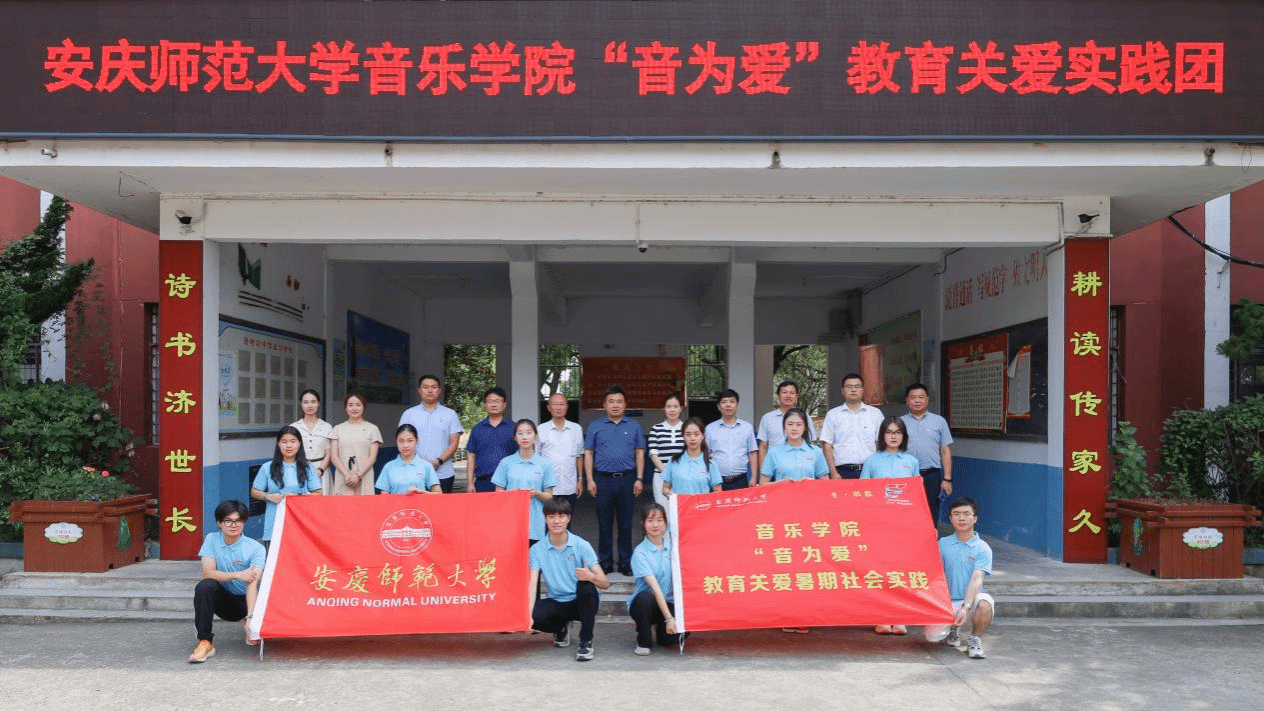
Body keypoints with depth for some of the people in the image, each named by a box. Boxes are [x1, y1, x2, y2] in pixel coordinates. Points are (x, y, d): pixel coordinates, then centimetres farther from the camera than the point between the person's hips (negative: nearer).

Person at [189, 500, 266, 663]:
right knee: (205, 586, -29)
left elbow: (252, 584, -26)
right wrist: (237, 575, -30)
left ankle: (248, 625, 14)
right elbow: (207, 573, -16)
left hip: (246, 600, 0)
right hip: (223, 599, 0)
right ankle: (205, 642, -22)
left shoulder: (256, 548, -15)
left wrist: (250, 617, -38)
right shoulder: (212, 540, -6)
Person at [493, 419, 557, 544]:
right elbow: (498, 492, 7)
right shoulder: (506, 463, 6)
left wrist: (536, 493, -13)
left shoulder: (544, 464, 5)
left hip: (535, 523, 0)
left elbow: (549, 496, 7)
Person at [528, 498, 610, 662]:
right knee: (535, 617, -29)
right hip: (557, 603, 2)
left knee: (585, 584, -34)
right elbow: (532, 584, -15)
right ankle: (561, 628, 9)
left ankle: (586, 641, -16)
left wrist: (591, 576, -39)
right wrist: (527, 615, -33)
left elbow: (605, 583, -15)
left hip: (582, 601, -2)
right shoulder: (537, 550, -5)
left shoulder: (581, 546, -10)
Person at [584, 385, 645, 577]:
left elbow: (640, 453, 10)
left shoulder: (634, 426, 8)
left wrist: (639, 479, 1)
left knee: (626, 524, 5)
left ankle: (626, 563, 13)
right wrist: (590, 480, -3)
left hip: (627, 479, 1)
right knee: (604, 524, 5)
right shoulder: (595, 427, 6)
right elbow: (588, 454, 6)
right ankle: (605, 563, 15)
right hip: (603, 479, 0)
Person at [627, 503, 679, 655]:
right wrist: (669, 618, -29)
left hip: (668, 602, 3)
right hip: (643, 603, -3)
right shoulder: (640, 553, -14)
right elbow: (655, 587, -22)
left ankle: (658, 629, 11)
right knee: (645, 597, -38)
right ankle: (643, 642, -11)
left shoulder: (671, 544, 1)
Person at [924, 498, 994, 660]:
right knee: (933, 635, -21)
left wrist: (965, 607, -28)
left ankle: (975, 640, -6)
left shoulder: (982, 548, -4)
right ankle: (953, 628, 18)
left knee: (985, 603, -37)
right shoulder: (943, 544, 5)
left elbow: (976, 579, -15)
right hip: (946, 602, 2)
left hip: (970, 601, -2)